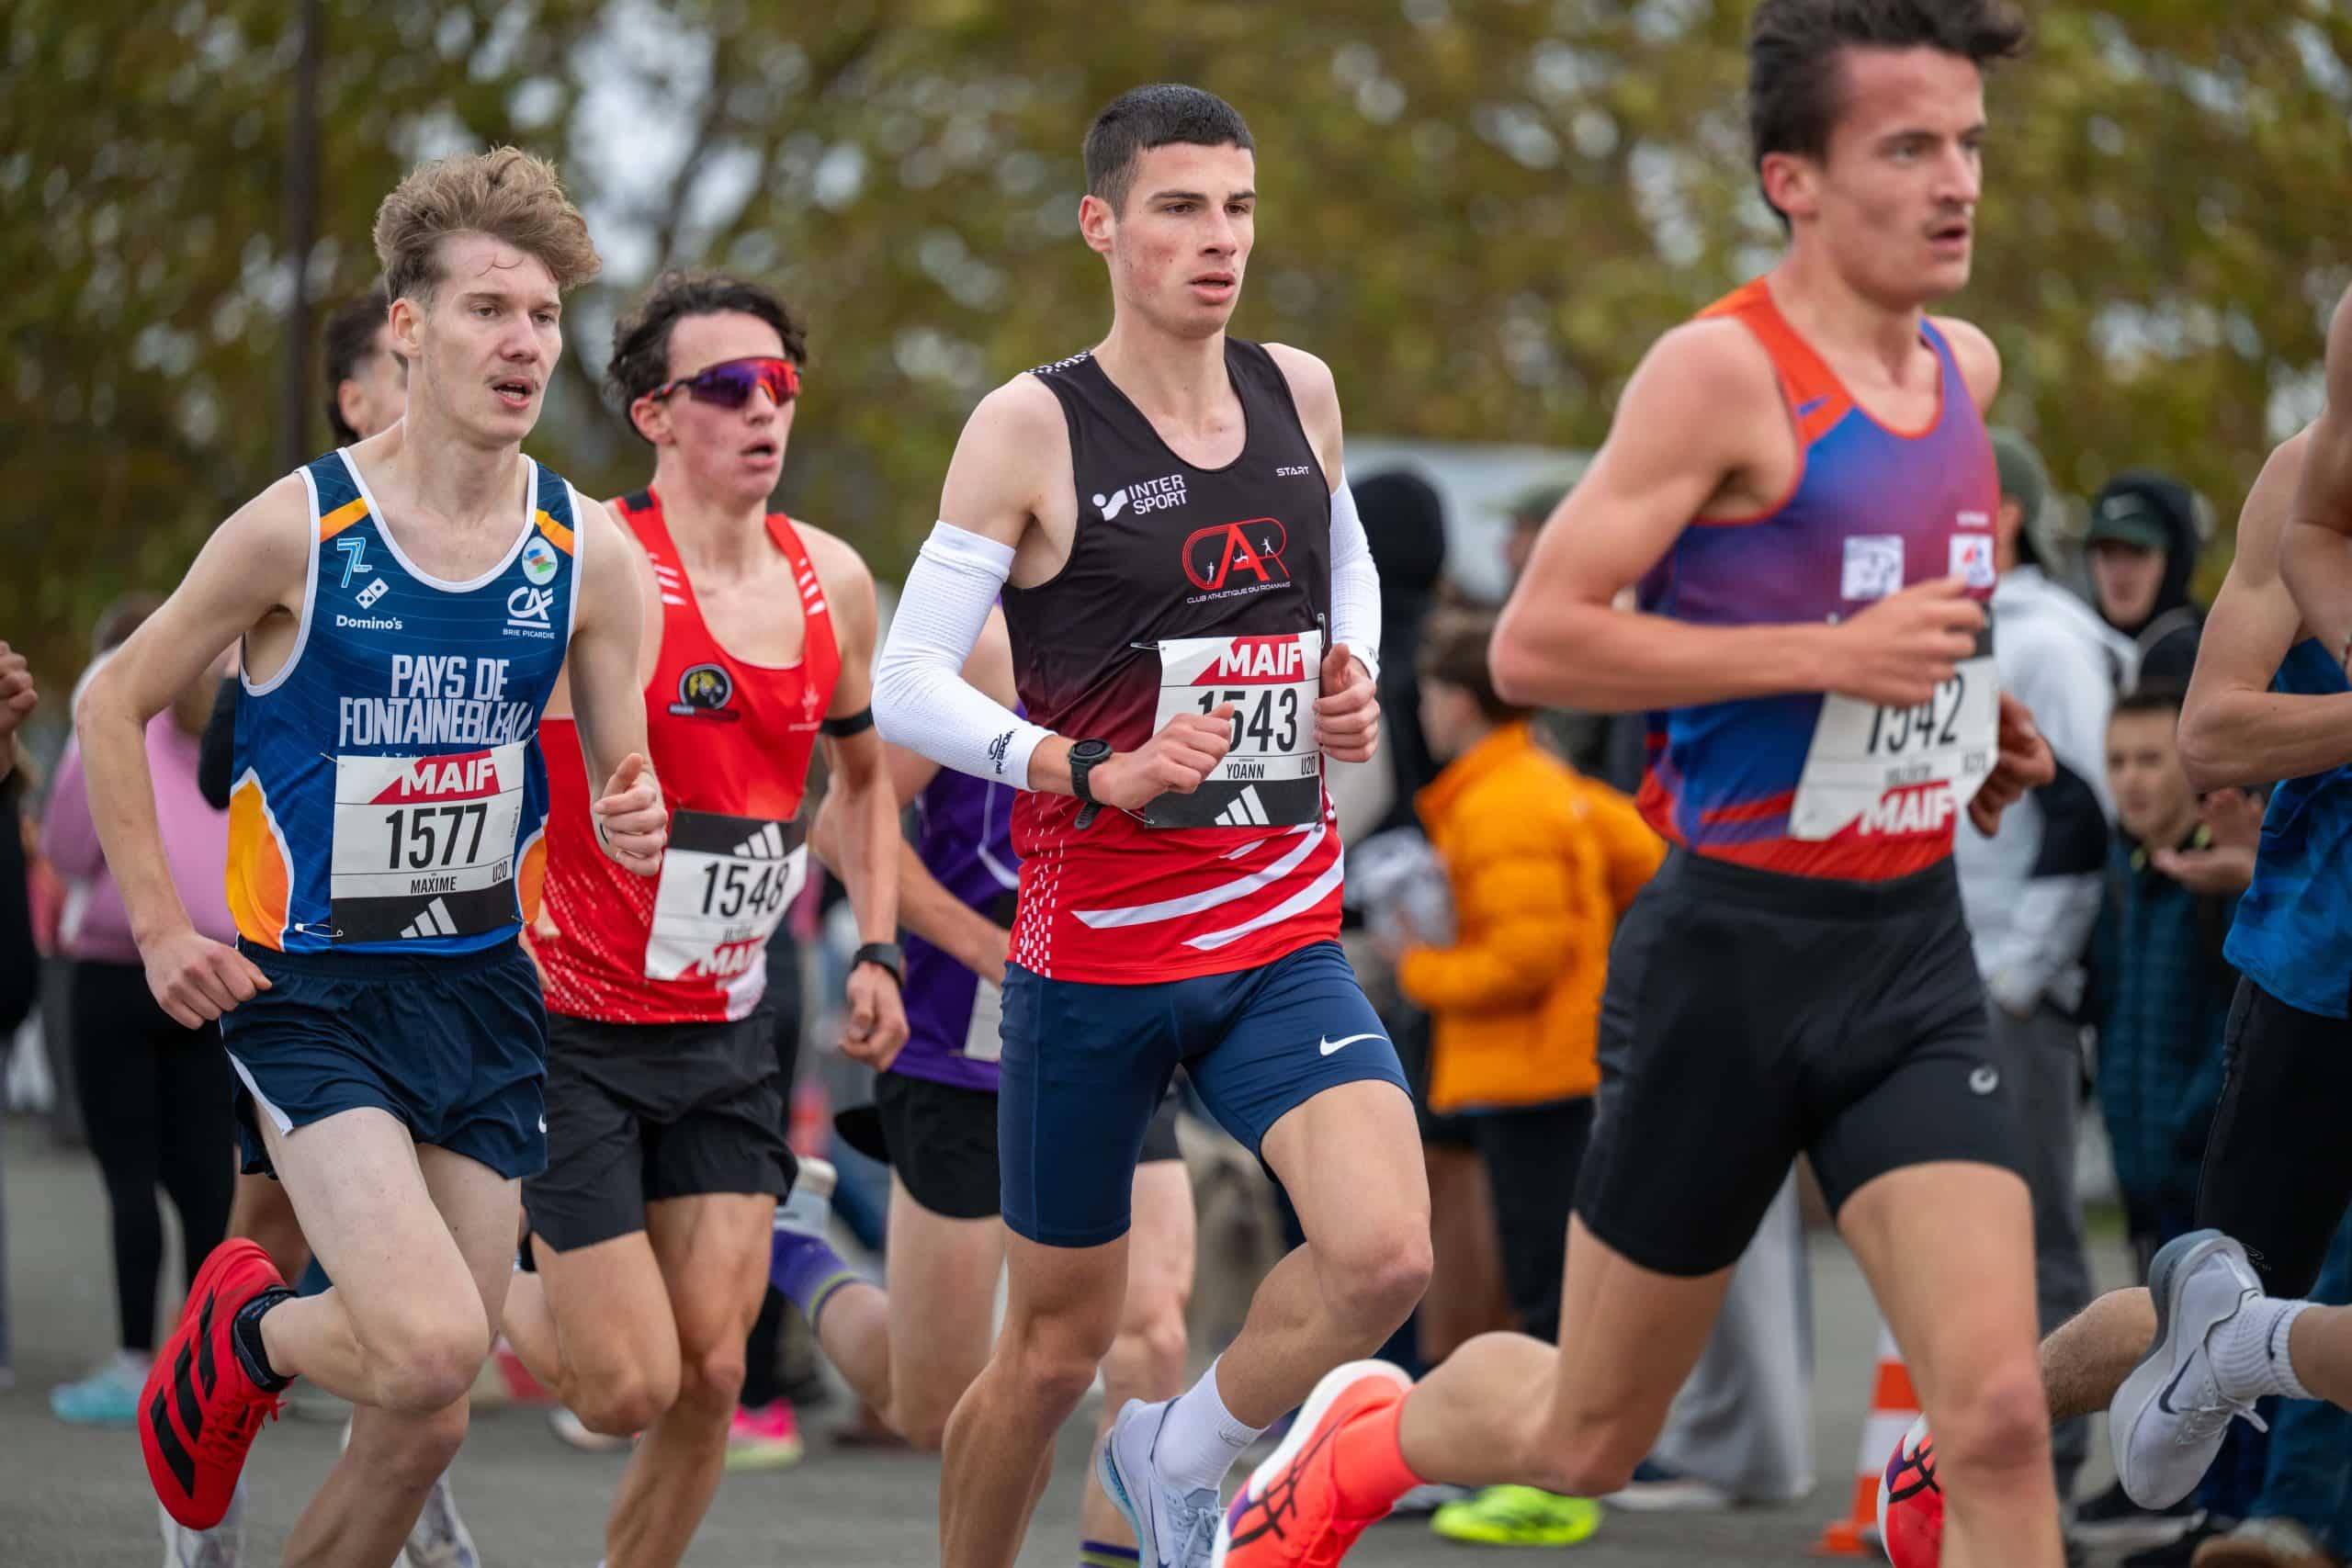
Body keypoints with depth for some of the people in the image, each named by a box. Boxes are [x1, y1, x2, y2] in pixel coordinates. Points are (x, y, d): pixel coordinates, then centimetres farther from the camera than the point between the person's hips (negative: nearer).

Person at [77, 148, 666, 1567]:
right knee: (431, 1346, -22)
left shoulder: (589, 554, 0)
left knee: (426, 1424, 5)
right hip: (311, 991, -4)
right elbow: (113, 706, 2)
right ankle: (244, 1330, 11)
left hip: (483, 993, 4)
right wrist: (160, 927, -4)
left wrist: (635, 823, -15)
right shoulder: (299, 528, -10)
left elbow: (625, 781, 9)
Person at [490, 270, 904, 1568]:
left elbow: (863, 770, 23)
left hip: (727, 1037, 6)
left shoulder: (832, 583, 5)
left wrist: (874, 948, 13)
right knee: (628, 1387, -6)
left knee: (711, 1371, -1)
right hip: (574, 1025, -6)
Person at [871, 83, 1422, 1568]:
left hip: (1286, 942, 3)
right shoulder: (1031, 427, -10)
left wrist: (1353, 682, 5)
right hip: (1095, 953, -3)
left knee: (1385, 1254, -19)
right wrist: (1089, 770, -23)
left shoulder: (1300, 392, 4)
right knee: (1059, 1342, 7)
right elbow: (905, 687, -11)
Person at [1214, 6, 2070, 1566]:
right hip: (1732, 952, -5)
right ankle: (1359, 1442, 44)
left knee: (1999, 1420, -13)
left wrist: (1971, 722, 12)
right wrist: (1829, 656, -23)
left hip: (1915, 954, 5)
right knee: (1584, 1441, 11)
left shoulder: (1967, 370, 9)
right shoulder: (1722, 371, -14)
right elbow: (1535, 642, -19)